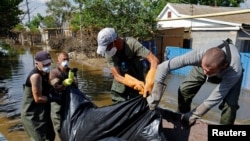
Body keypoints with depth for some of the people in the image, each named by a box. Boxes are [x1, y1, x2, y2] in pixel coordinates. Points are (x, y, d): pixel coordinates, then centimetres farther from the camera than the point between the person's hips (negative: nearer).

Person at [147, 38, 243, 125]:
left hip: (230, 72, -1)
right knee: (184, 89, -15)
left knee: (230, 104, -22)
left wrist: (192, 116, -30)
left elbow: (214, 99, -34)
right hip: (204, 63, 2)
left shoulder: (235, 72, -43)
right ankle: (182, 121, 10)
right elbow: (164, 66, -44)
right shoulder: (199, 54, -44)